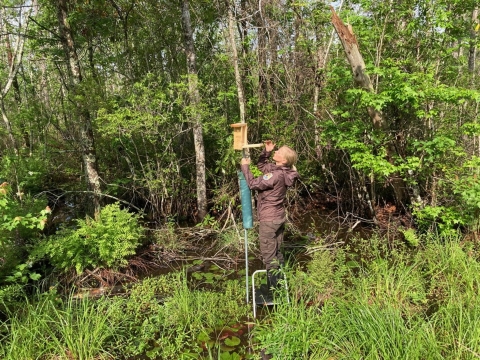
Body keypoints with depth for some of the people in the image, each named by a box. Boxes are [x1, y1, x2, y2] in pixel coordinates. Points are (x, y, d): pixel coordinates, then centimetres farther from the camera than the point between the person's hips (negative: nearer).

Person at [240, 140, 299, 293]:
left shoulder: (276, 175, -25)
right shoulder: (280, 171, 3)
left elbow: (253, 184, -18)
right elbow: (261, 165, 19)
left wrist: (245, 166, -8)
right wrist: (266, 151, 5)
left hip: (269, 219, -9)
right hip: (279, 217, 9)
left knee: (268, 254, 2)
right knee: (277, 251, 20)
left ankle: (273, 286, 12)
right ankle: (280, 281, 32)